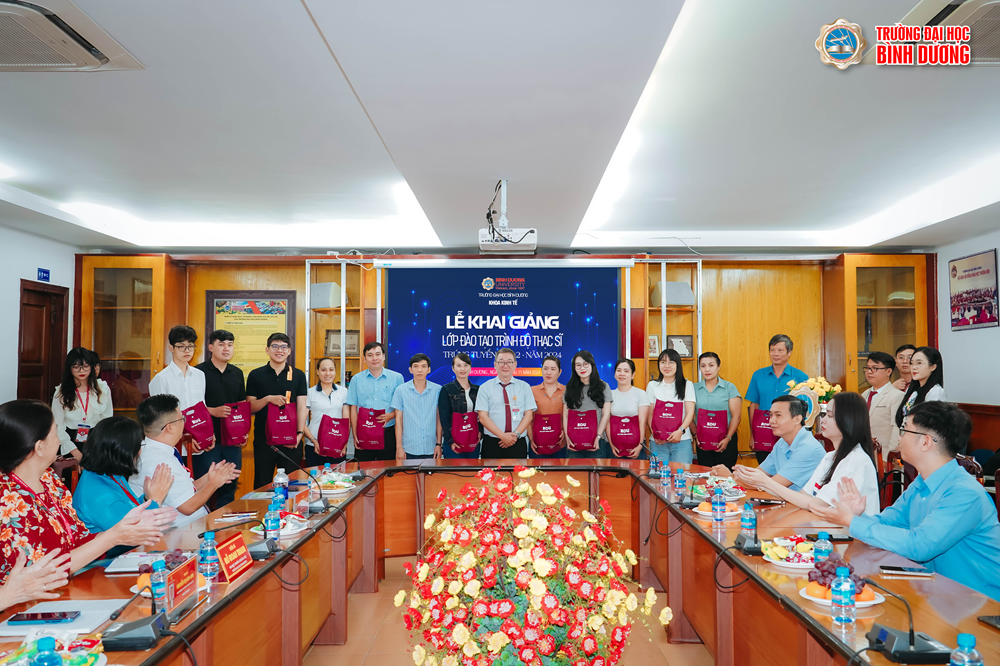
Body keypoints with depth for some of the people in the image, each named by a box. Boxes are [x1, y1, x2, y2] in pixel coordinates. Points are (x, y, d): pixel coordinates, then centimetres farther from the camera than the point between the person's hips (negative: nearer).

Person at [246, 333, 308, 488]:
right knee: (262, 485, 7)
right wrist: (268, 399, -15)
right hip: (263, 439, 0)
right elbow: (250, 408, 3)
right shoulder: (256, 375, 5)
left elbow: (301, 407, 3)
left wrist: (300, 433, -10)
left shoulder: (298, 375, 7)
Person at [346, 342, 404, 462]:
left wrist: (391, 415, -14)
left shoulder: (397, 378, 5)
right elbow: (353, 408, 7)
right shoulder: (356, 379, 8)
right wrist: (355, 435, 1)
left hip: (388, 433, -1)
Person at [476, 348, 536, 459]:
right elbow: (483, 416, -3)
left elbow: (528, 414, 3)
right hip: (492, 445, -1)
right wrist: (502, 435, -13)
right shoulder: (485, 387, 3)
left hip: (518, 444, 1)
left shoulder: (524, 387, 8)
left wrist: (516, 434, -12)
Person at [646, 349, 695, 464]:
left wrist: (680, 431, -16)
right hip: (657, 442, 1)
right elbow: (649, 414, 8)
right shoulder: (652, 386, 10)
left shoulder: (687, 385, 7)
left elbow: (690, 412, 0)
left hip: (681, 441, -1)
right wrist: (653, 434, -7)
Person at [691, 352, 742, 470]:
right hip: (703, 443, 2)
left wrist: (727, 438, -10)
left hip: (725, 442, -2)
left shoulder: (729, 387, 1)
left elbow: (736, 416, -3)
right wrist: (695, 435, -5)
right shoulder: (695, 389, 7)